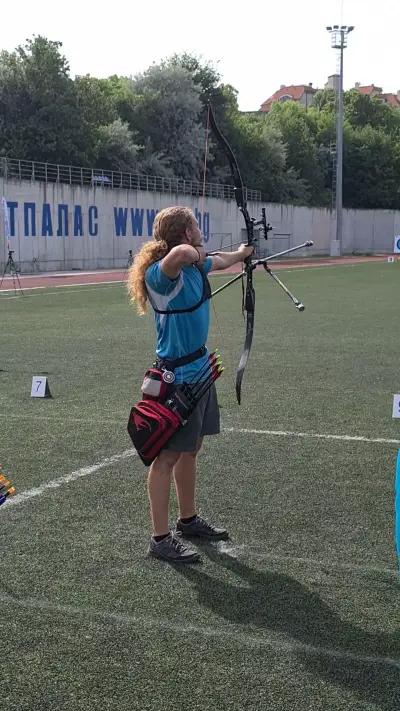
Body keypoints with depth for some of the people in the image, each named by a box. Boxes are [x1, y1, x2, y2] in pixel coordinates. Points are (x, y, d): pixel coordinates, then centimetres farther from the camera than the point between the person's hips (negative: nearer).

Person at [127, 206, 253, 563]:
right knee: (168, 456, -1)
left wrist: (241, 253, 49)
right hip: (177, 377, -10)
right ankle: (161, 539, 8)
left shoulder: (195, 265, 6)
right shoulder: (161, 273, -22)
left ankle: (189, 520, 36)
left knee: (190, 449, 20)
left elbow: (219, 261, 30)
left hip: (199, 368, 10)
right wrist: (194, 253, -24)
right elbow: (179, 253, -47)